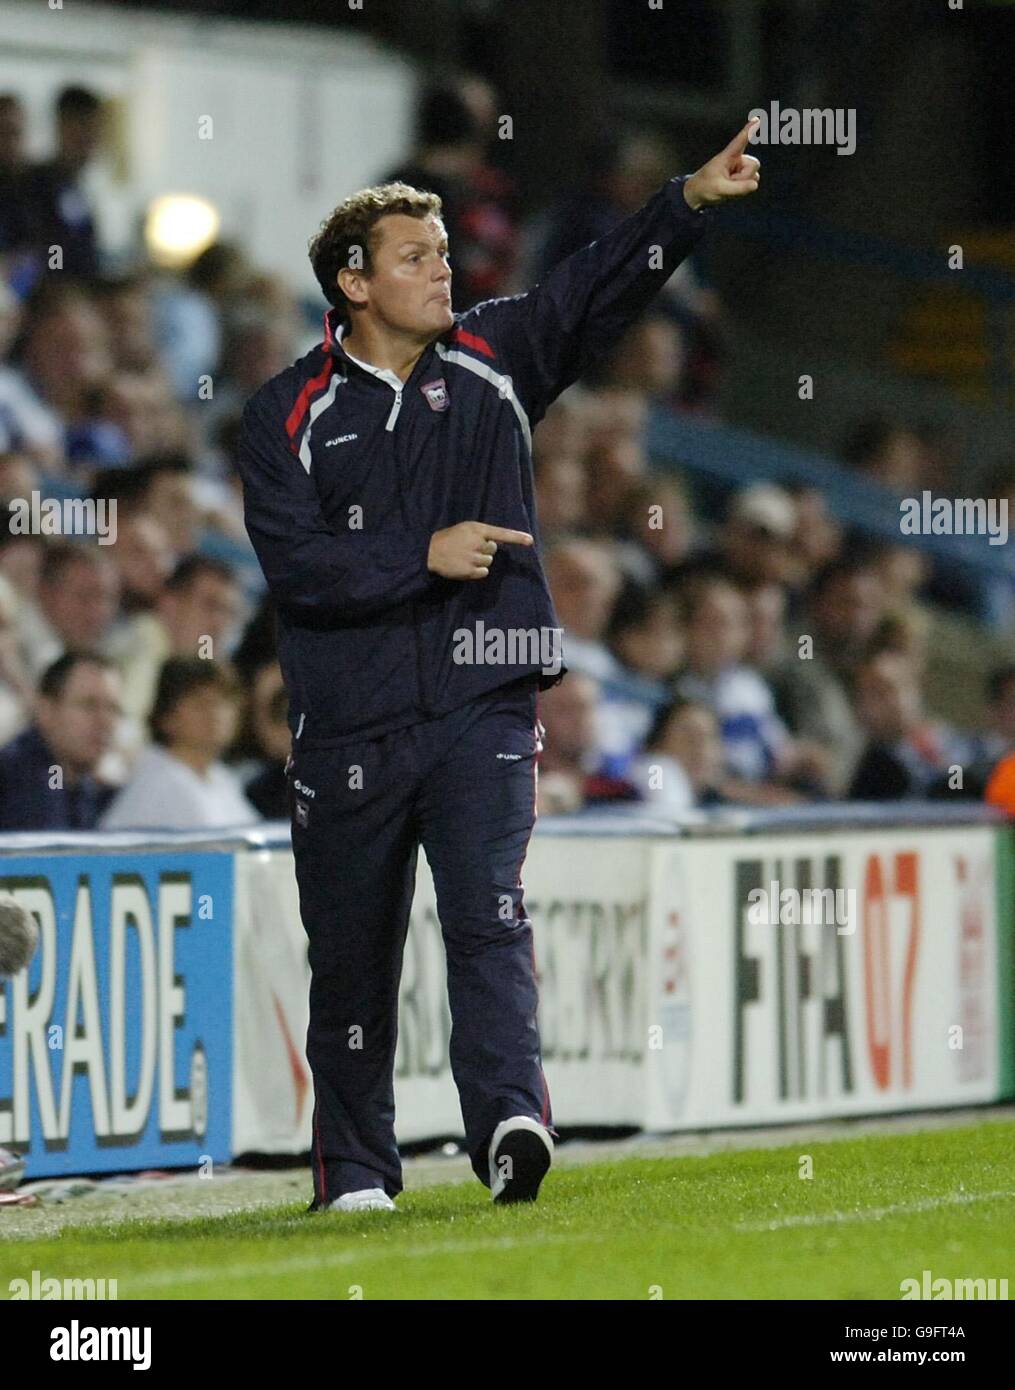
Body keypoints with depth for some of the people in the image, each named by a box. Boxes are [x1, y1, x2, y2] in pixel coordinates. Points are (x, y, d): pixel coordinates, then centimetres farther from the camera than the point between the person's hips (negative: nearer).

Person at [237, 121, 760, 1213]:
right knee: (351, 953, 7)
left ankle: (509, 1121, -30)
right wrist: (425, 557, -16)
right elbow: (294, 564, -9)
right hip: (348, 731, 0)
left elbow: (603, 285, -3)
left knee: (488, 916, -16)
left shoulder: (494, 359, 9)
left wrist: (693, 198, -17)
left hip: (483, 710, 0)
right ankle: (354, 1171, 19)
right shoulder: (289, 415, 2)